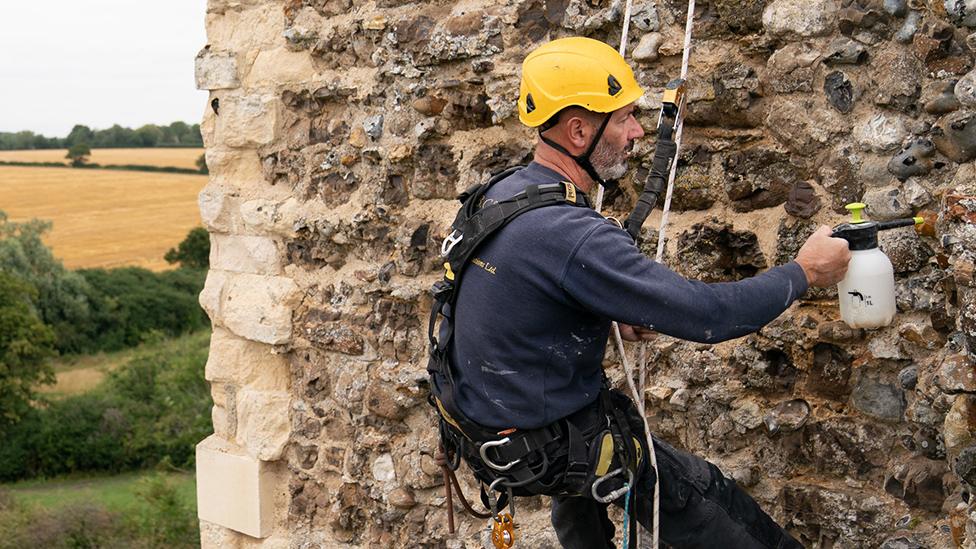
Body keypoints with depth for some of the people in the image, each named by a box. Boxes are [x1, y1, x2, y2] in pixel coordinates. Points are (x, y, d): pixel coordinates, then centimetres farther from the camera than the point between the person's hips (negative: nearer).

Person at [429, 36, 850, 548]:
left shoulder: (499, 193, -3)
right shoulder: (571, 236, -31)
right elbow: (706, 314, -29)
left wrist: (611, 313, 6)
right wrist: (804, 271, -14)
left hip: (483, 420, 8)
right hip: (544, 450, -8)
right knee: (697, 487, 8)